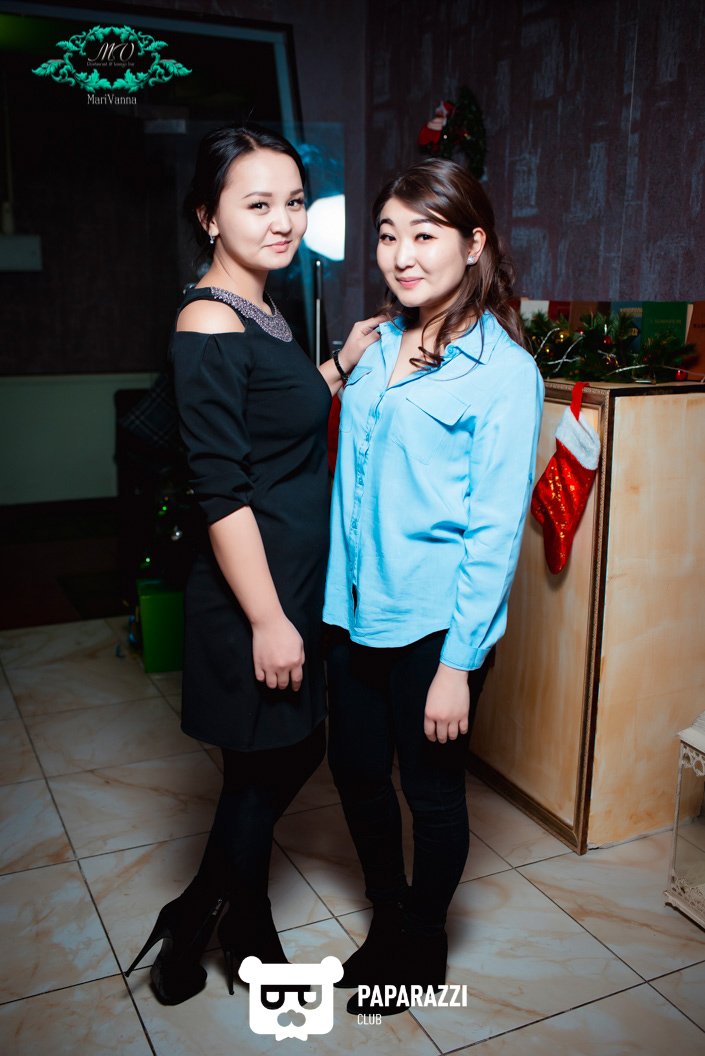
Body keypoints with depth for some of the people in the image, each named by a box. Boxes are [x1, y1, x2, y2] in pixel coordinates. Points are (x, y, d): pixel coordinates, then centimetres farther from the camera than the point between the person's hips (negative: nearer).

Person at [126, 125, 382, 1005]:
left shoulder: (260, 314, 9)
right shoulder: (209, 324, -20)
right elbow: (221, 493, -22)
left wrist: (342, 366, 8)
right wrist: (267, 618, -20)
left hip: (294, 582, 9)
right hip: (252, 590, -9)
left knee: (292, 754, 19)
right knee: (262, 769, 8)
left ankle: (217, 920, 38)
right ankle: (193, 933, 32)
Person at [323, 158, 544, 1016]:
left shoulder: (502, 372, -13)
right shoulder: (379, 349, 6)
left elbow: (496, 531, -15)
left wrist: (458, 662, -16)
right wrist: (338, 560, 10)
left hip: (436, 623, -6)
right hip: (356, 611, 7)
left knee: (431, 789, 12)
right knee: (355, 769, 18)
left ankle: (422, 948, 38)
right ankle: (387, 918, 45)